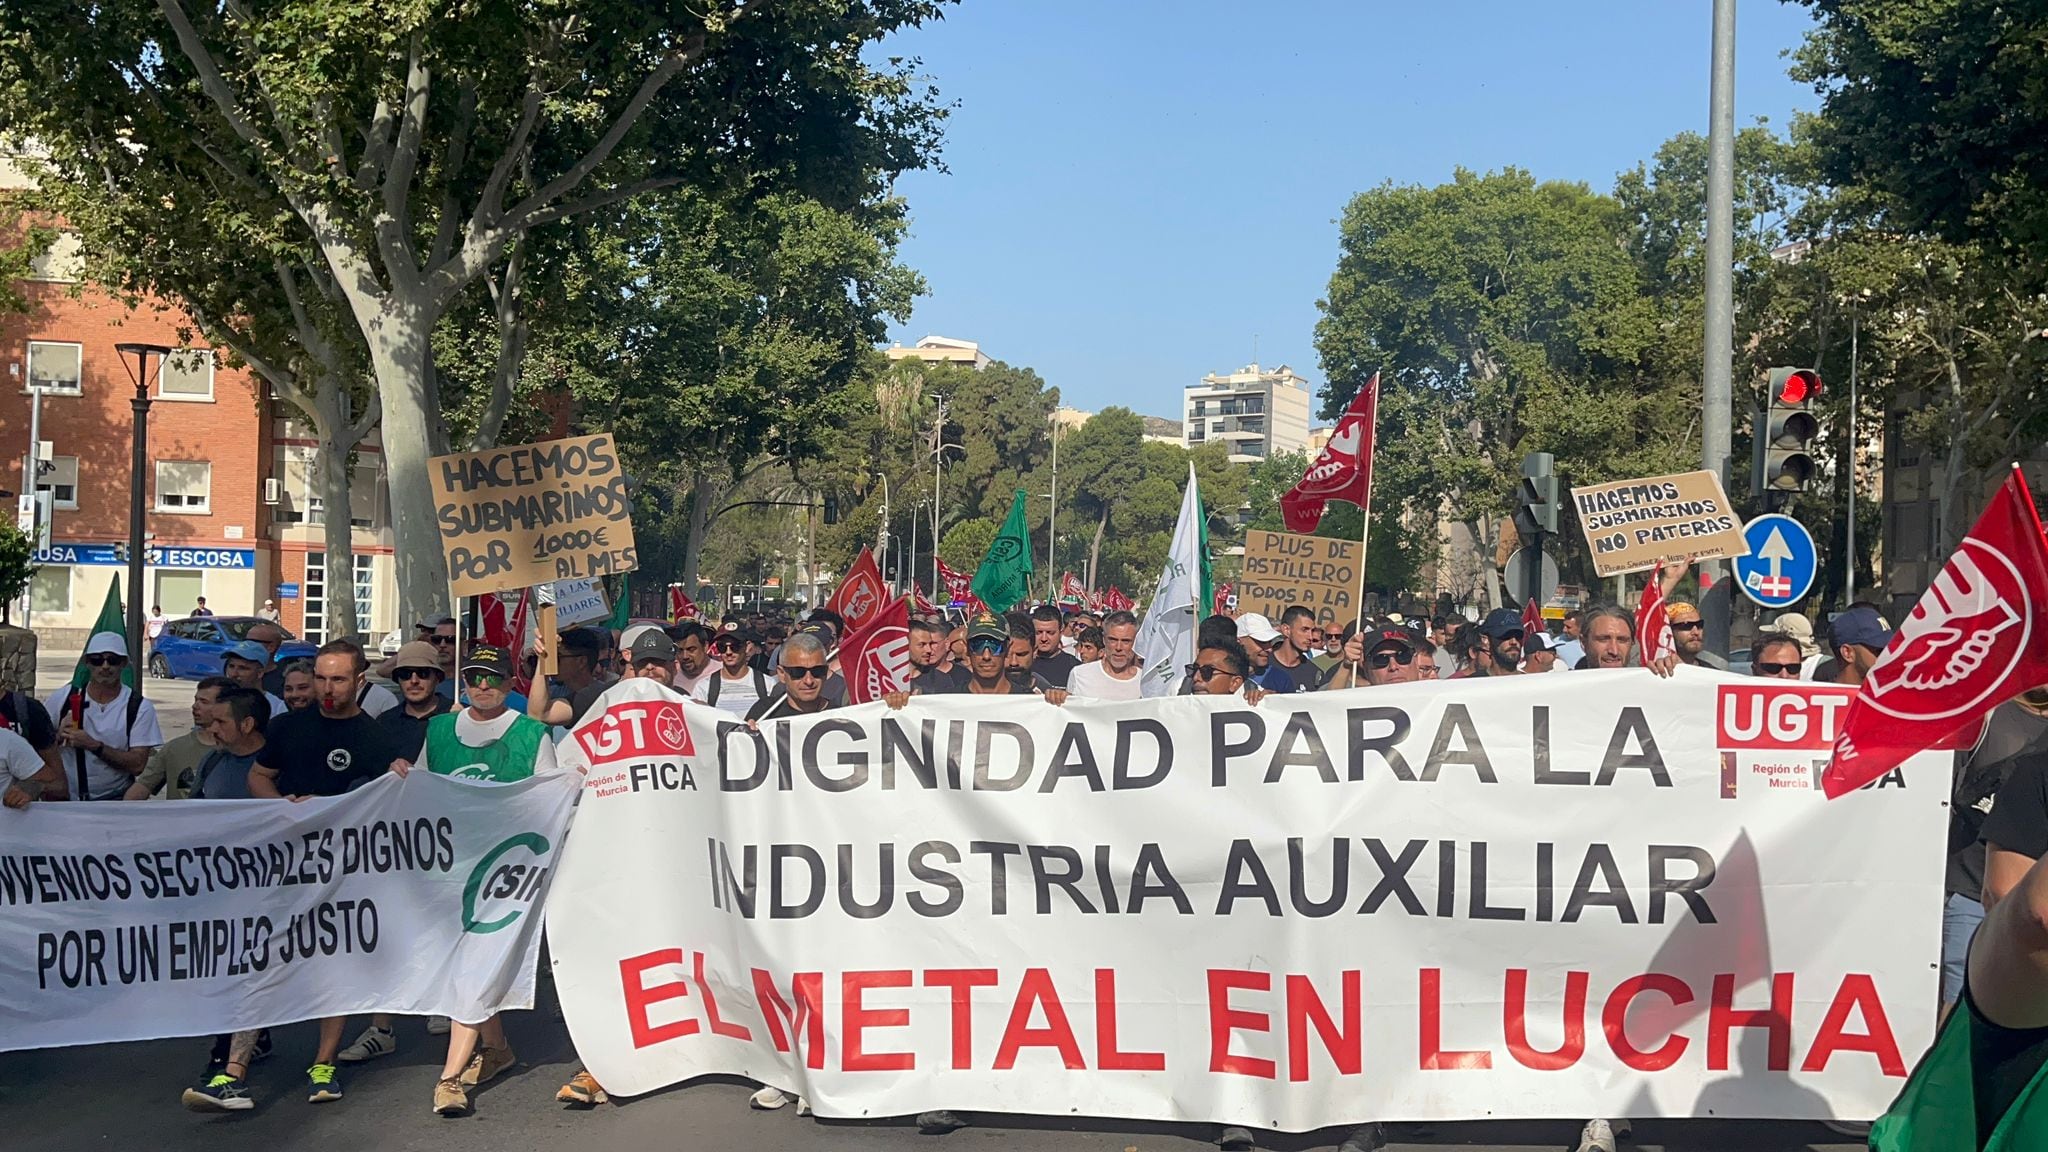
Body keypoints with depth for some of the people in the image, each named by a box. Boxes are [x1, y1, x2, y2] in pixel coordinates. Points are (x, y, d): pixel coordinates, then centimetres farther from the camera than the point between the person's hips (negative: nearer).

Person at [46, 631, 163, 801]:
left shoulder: (140, 708, -2)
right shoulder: (63, 698, 5)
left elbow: (137, 765, -9)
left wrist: (94, 745, -18)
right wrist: (58, 736, -10)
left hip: (115, 800, -3)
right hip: (64, 799, 3)